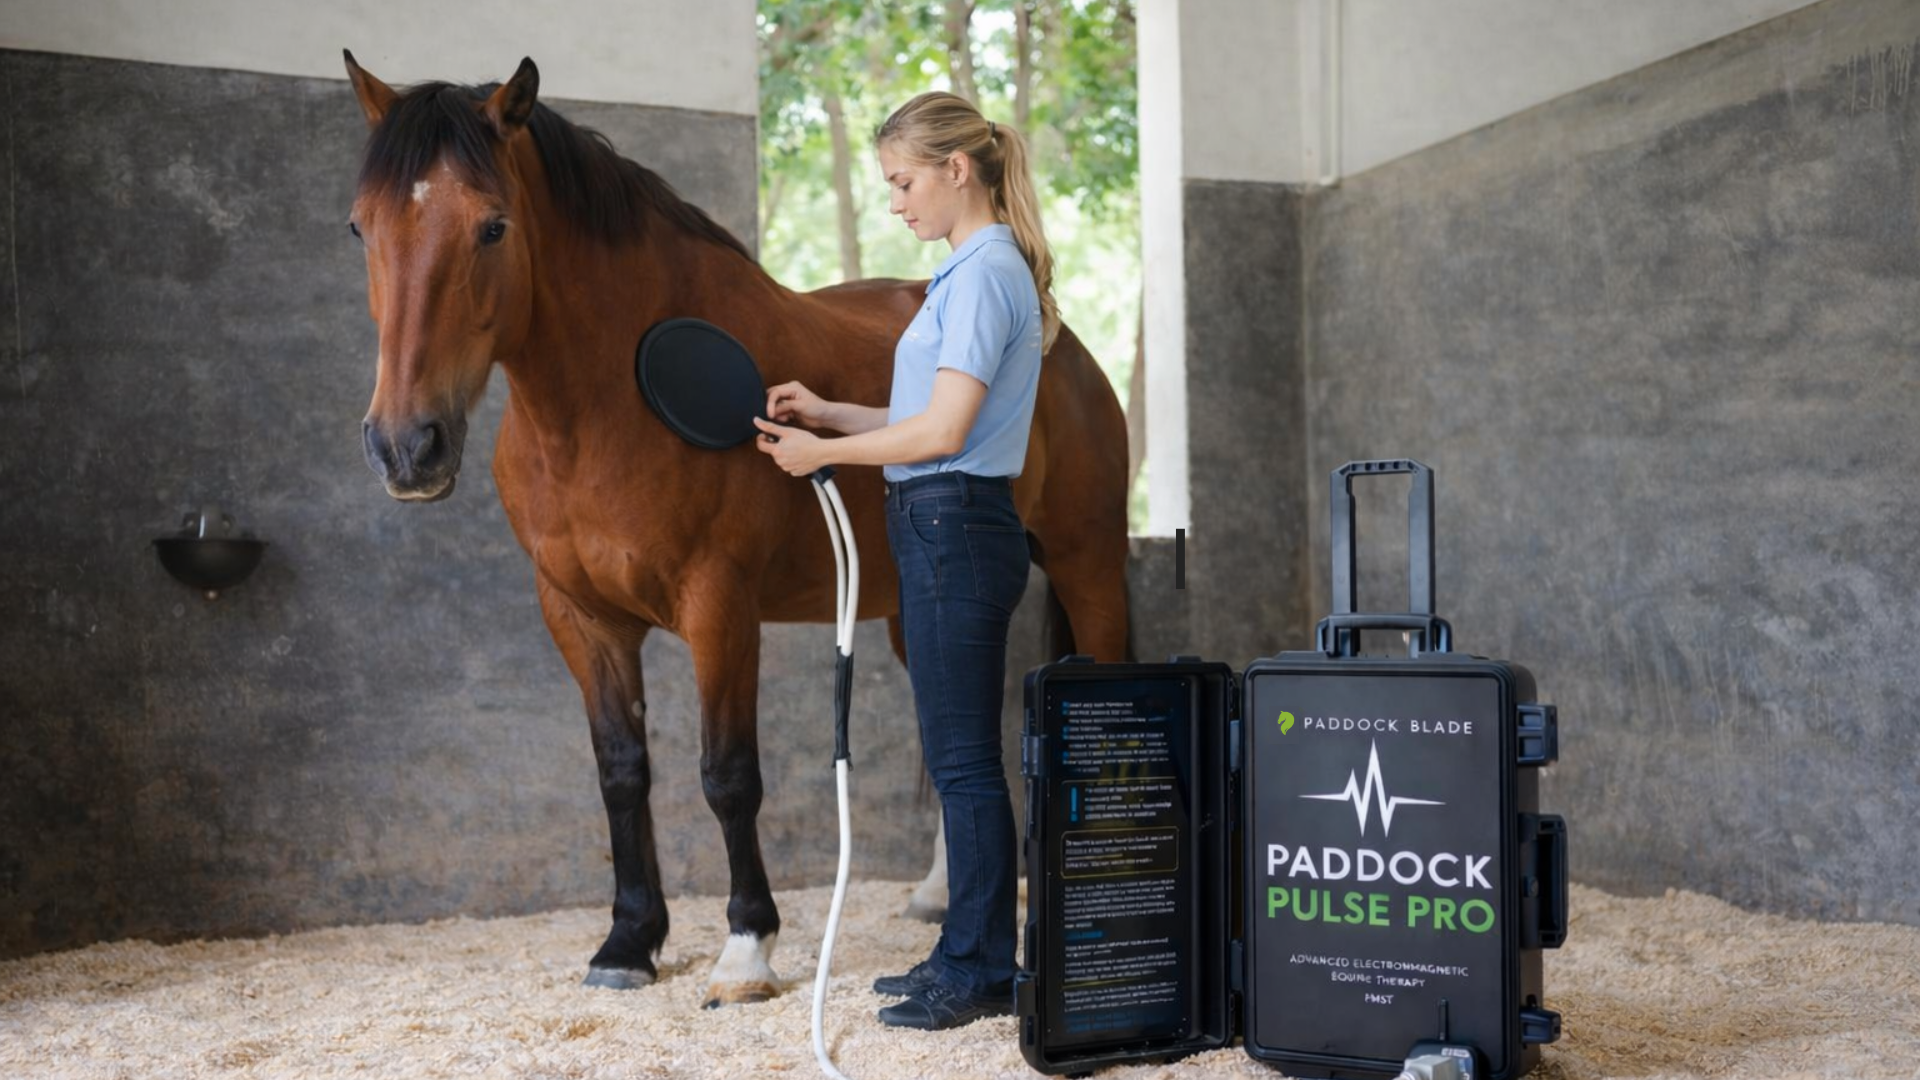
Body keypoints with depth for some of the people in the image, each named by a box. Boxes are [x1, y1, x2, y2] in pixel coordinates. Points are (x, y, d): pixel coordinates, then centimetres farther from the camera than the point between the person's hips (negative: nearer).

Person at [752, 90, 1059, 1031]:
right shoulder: (977, 270, 17)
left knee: (964, 759, -3)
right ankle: (968, 954, 25)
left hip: (955, 531, -10)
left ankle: (983, 973, 8)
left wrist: (821, 452, -9)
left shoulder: (985, 272, -14)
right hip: (947, 530, 10)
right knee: (961, 757, 15)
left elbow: (942, 431, -20)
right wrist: (826, 412, 12)